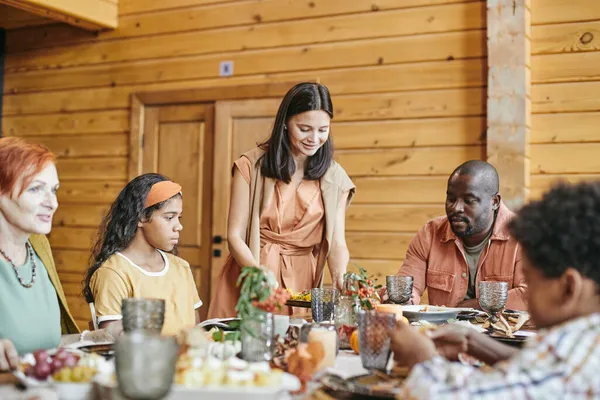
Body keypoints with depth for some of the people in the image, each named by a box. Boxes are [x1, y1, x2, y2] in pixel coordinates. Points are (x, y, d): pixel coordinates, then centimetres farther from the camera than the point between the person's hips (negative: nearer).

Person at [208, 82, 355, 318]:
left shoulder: (334, 178, 3)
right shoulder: (252, 166, -6)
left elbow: (337, 242, 0)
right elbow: (235, 236, -7)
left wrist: (340, 276, -20)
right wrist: (259, 273, -24)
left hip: (301, 281, 2)